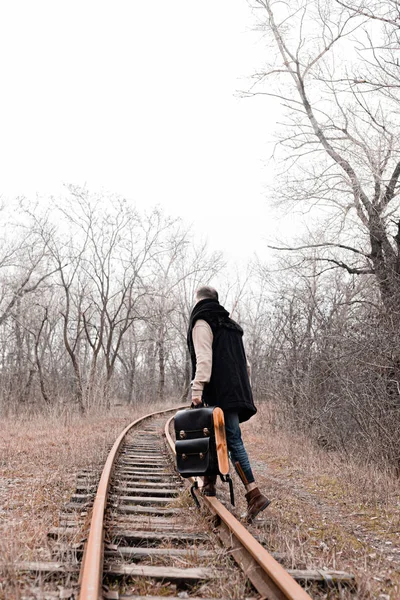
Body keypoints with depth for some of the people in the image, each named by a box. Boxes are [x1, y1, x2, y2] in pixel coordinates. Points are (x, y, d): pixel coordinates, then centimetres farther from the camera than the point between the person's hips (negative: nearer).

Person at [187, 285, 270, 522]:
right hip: (238, 391, 8)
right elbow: (245, 363, 22)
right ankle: (210, 483, 25)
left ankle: (254, 494, -17)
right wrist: (245, 387, 24)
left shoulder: (202, 323, -1)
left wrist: (197, 389, -19)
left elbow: (204, 359, -16)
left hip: (220, 392, -8)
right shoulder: (230, 324, 24)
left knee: (233, 440, -11)